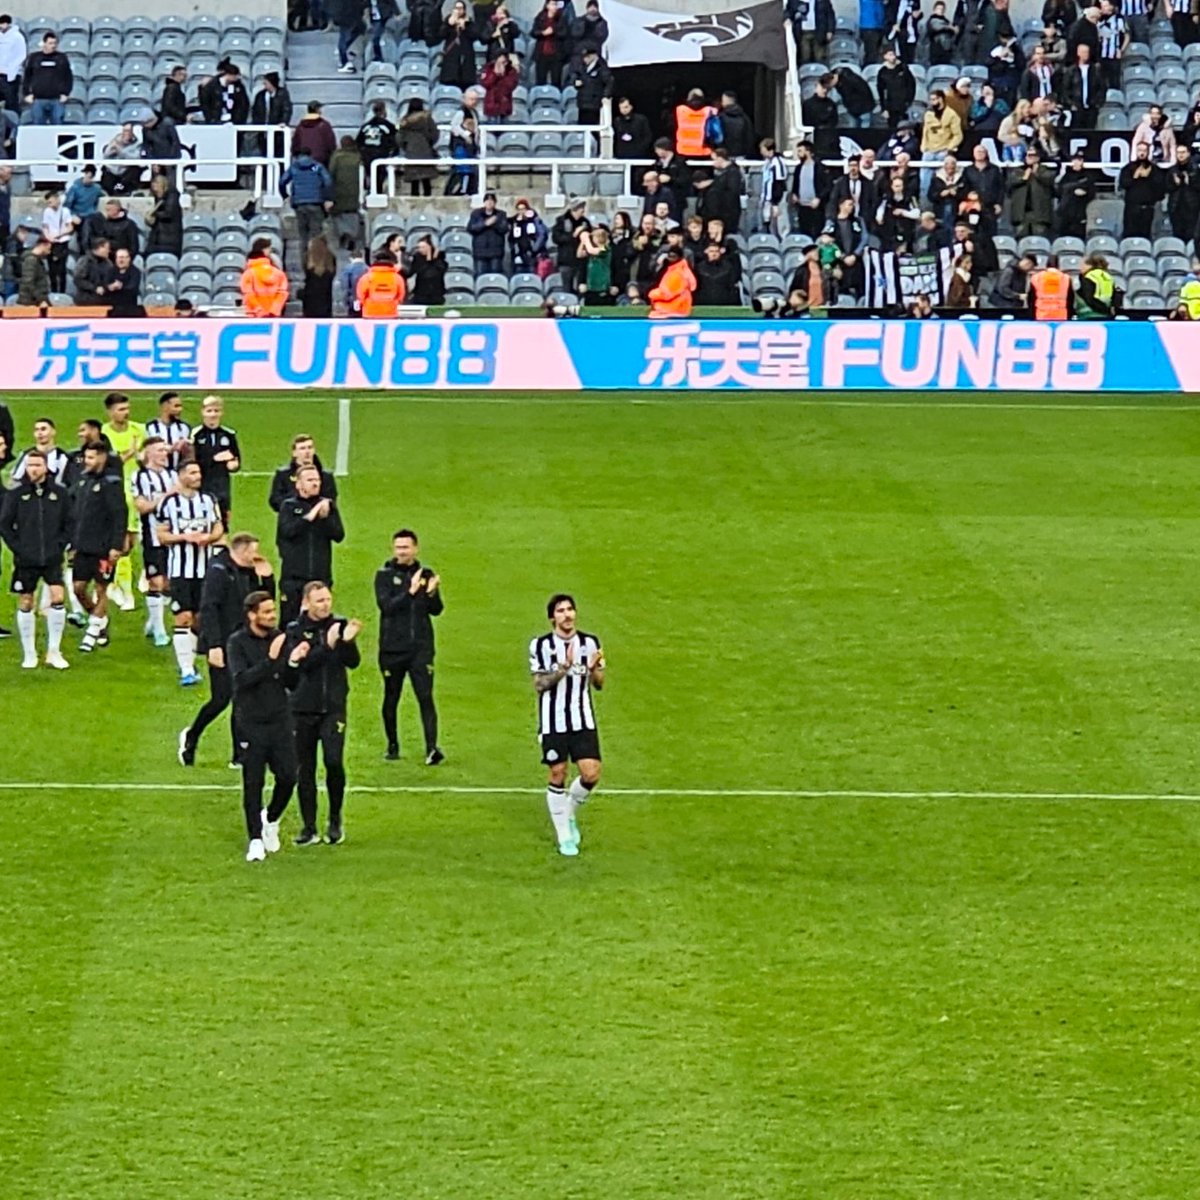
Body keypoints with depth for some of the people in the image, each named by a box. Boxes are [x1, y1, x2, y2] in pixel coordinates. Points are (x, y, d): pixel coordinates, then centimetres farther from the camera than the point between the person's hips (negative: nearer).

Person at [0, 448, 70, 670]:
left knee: (58, 598, -12)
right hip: (26, 560, 0)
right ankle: (29, 654, 18)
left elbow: (69, 523, 8)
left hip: (52, 559, 0)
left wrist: (60, 545, -3)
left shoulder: (59, 492, 1)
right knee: (26, 604, 5)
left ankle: (54, 652, 0)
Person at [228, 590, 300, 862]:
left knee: (288, 777, 1)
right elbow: (241, 679, -21)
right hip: (251, 724, -4)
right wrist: (270, 660, -28)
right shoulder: (237, 643, -7)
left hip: (280, 720, 4)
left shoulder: (279, 638, 6)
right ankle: (255, 839, 9)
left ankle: (271, 819, 28)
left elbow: (290, 682, 7)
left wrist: (293, 662, -13)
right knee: (253, 783, 0)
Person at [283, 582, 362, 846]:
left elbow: (353, 662, -2)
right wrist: (327, 645, -25)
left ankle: (335, 821, 5)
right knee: (305, 770, 5)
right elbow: (300, 663, -15)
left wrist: (348, 641, -20)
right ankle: (309, 828, 14)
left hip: (333, 707, 0)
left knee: (334, 761, -14)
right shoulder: (295, 630, -1)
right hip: (303, 708, 0)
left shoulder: (339, 625, 4)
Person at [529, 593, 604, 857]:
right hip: (553, 723, -2)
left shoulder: (590, 643, 3)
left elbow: (598, 684, 8)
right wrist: (563, 668, -23)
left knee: (591, 774, -8)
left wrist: (594, 669, -15)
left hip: (583, 721, 2)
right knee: (557, 776, 3)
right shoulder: (541, 645, -5)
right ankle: (564, 837, 17)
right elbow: (539, 685, -9)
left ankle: (570, 813, 22)